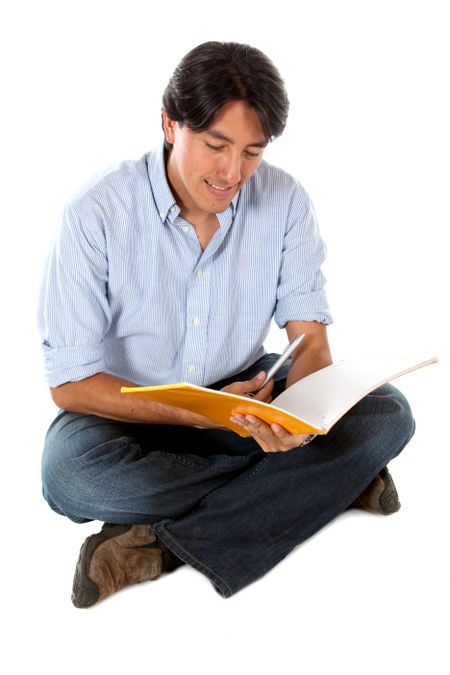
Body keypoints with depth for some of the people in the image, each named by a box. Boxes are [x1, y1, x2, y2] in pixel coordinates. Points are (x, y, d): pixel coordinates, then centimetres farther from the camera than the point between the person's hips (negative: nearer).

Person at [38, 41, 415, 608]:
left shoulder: (284, 200, -9)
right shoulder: (96, 215, -19)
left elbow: (311, 338, -9)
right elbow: (69, 382, -18)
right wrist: (199, 413, -30)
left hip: (243, 393, 3)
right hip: (132, 409, -2)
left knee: (387, 414, -19)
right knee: (69, 470, -35)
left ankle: (167, 541, -23)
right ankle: (328, 482, -18)